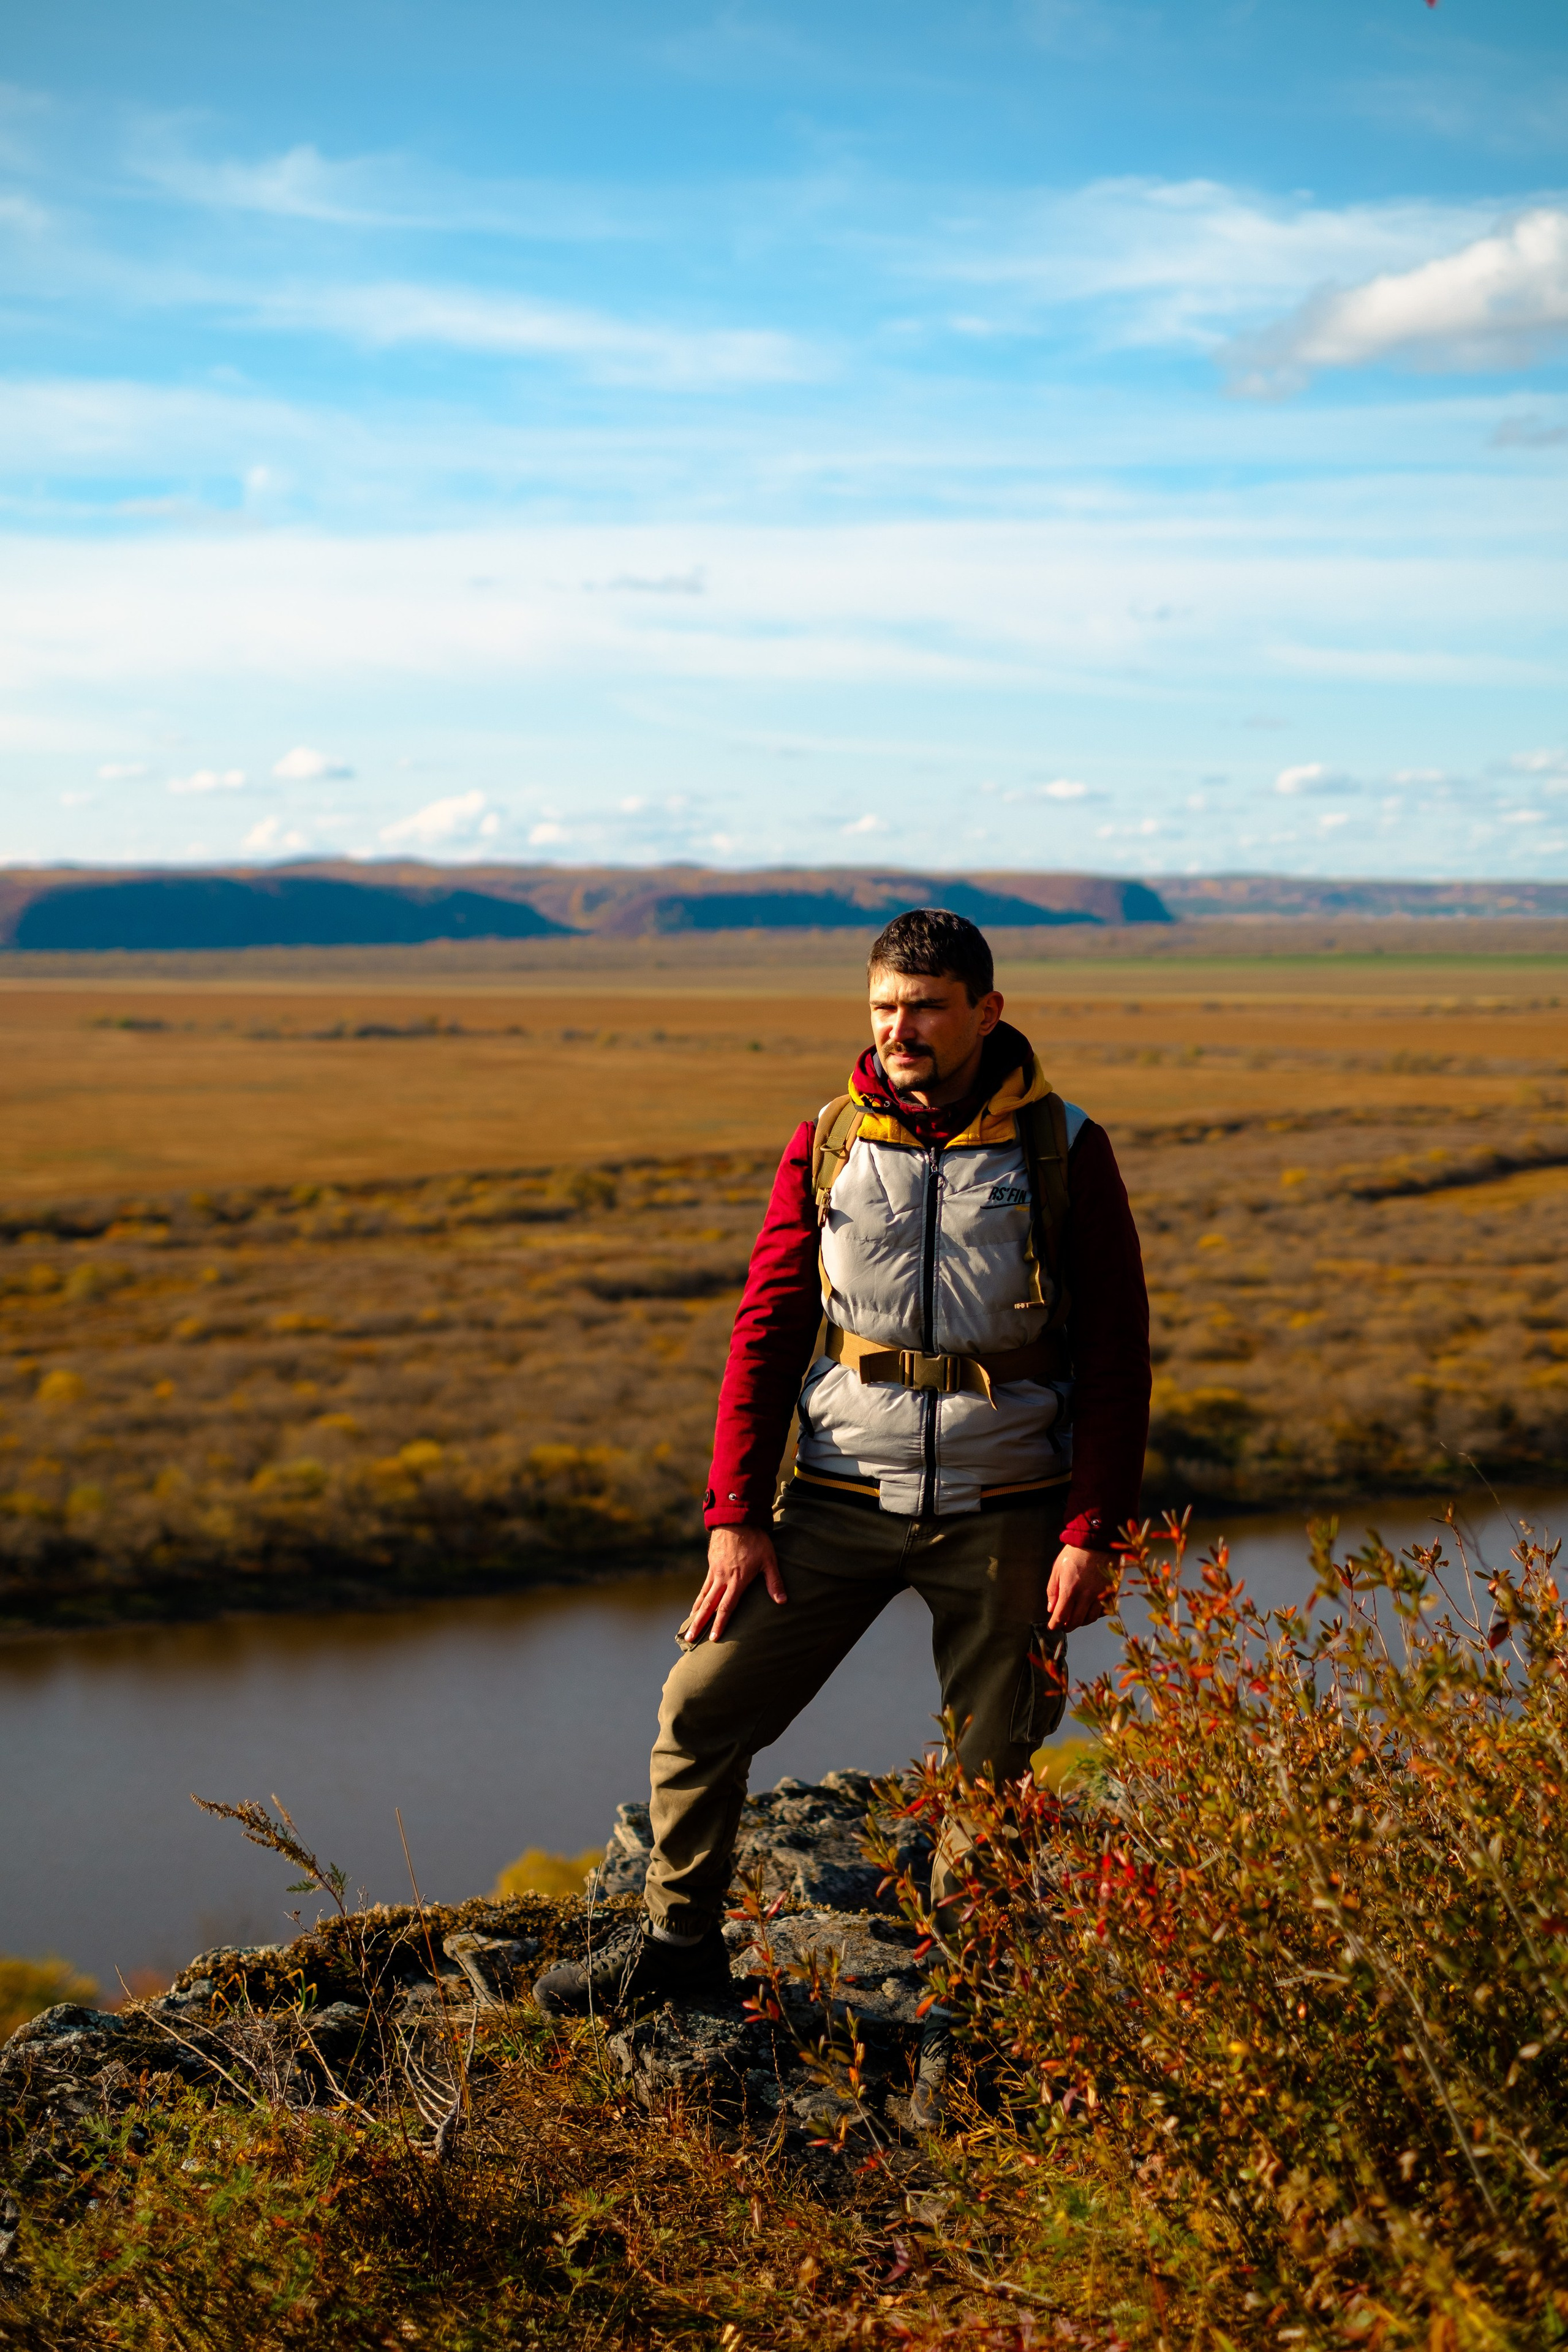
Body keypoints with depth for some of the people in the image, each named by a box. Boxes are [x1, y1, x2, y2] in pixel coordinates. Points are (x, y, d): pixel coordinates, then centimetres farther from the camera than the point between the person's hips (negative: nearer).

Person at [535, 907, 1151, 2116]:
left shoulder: (1063, 1151, -4)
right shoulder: (828, 1145, 2)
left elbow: (1116, 1355, -3)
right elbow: (767, 1330, 3)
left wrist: (1092, 1533, -10)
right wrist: (736, 1512, -4)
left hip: (999, 1510, -2)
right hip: (840, 1498, 2)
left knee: (997, 1765, 6)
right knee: (704, 1707, 1)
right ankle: (678, 1940, 22)